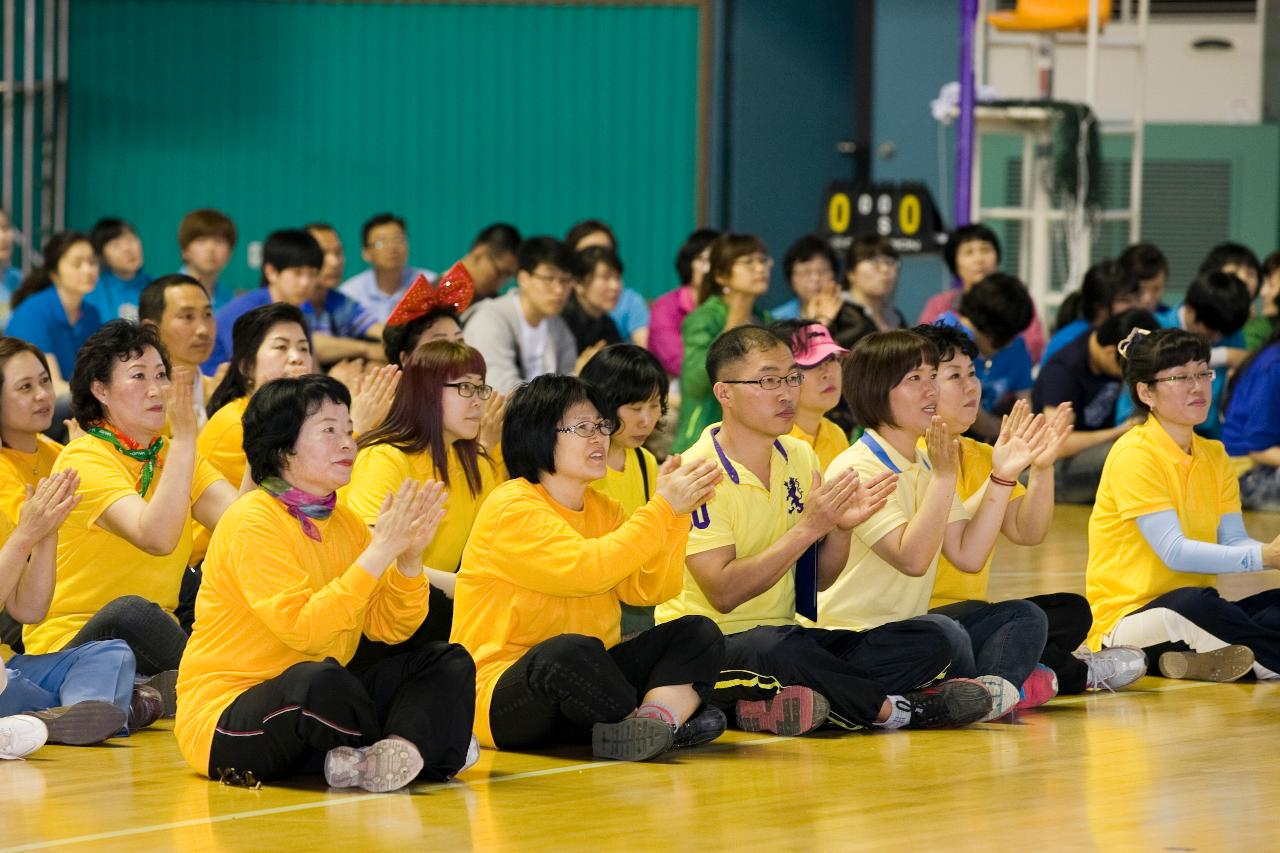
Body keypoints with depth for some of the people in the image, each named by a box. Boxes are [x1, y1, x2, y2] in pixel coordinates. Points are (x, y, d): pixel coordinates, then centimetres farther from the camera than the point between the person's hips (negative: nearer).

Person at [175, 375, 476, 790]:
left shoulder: (344, 522, 11)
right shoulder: (253, 522, -15)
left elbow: (388, 627, 7)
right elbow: (303, 629, -26)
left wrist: (410, 557, -11)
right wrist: (380, 550, -25)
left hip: (313, 703, 9)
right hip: (224, 719, -9)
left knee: (448, 663, -1)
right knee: (318, 677, -39)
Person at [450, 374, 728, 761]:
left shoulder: (601, 508, 15)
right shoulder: (513, 508, -11)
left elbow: (649, 590, 4)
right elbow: (586, 569, -25)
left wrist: (675, 511, -8)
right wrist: (662, 509, -20)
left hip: (586, 682, 8)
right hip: (499, 696, -8)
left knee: (699, 634, -7)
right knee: (569, 650, -40)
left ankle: (657, 717, -36)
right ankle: (673, 720, -20)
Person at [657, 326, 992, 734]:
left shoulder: (799, 457, 10)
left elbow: (817, 580, 13)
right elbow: (723, 593, -20)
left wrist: (840, 528, -8)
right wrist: (808, 527, -22)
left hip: (784, 634, 7)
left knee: (928, 642, -10)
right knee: (776, 649, -41)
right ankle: (893, 708, -16)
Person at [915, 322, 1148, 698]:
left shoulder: (979, 456, 16)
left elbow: (1027, 533, 7)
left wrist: (1041, 467, -7)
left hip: (969, 618, 8)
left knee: (1073, 610, -7)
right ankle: (1077, 673, -14)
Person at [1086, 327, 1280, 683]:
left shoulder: (1214, 456, 12)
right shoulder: (1134, 455, -12)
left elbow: (1233, 542, 1)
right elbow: (1175, 553, -20)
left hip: (1193, 613, 8)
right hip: (1123, 623, -8)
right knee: (1192, 603, -39)